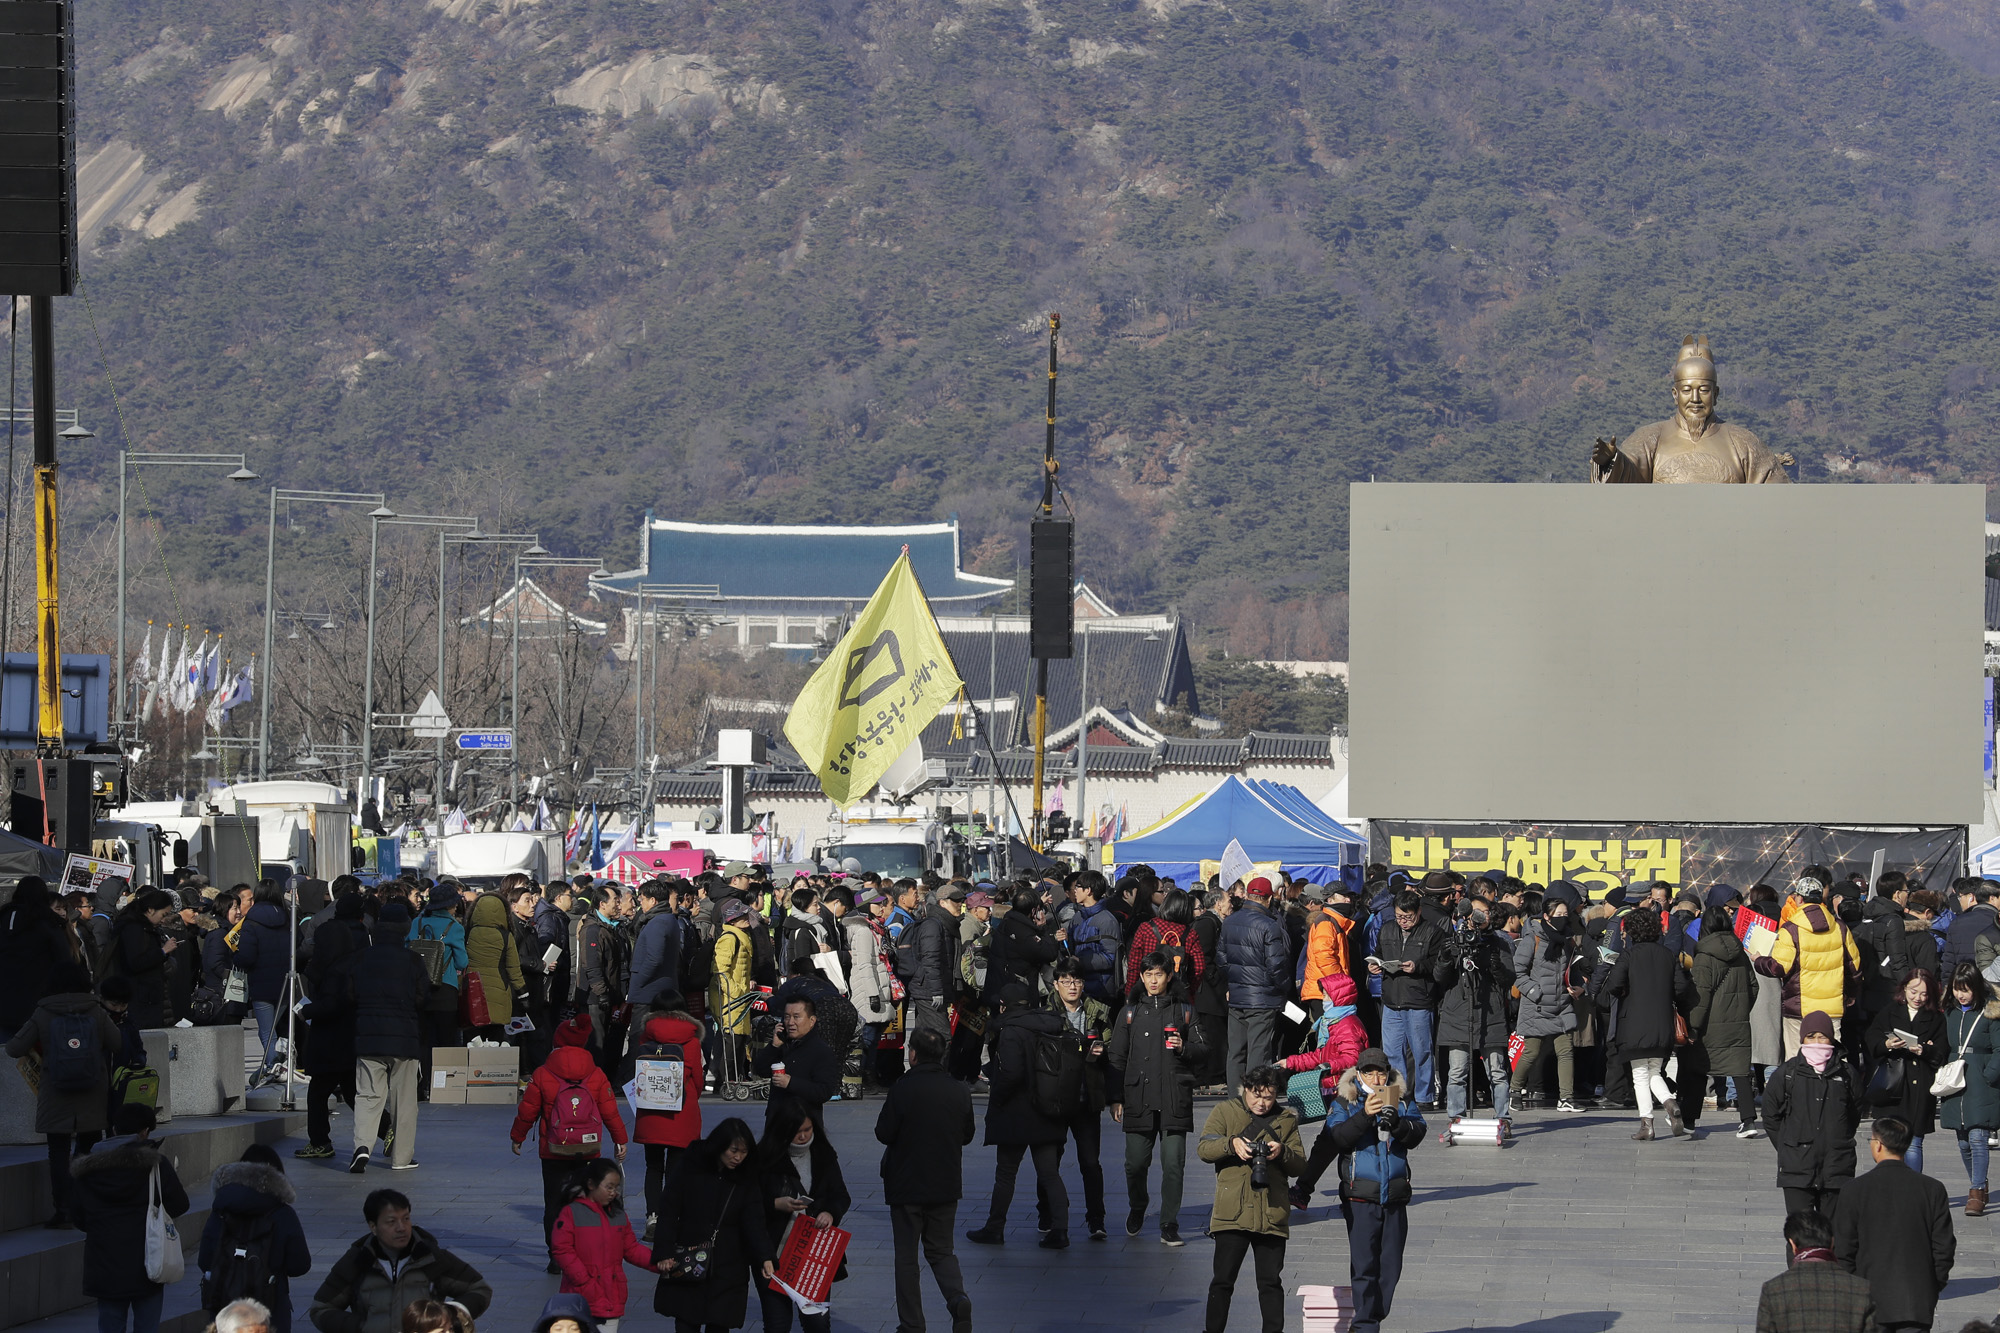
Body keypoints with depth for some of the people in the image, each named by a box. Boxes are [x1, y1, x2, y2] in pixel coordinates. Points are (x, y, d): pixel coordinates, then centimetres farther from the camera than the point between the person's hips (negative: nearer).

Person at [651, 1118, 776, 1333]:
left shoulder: (746, 1179, 1)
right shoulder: (690, 1168, -4)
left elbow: (754, 1221, -6)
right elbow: (668, 1211, -3)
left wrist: (765, 1258, -22)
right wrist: (664, 1254, -11)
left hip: (727, 1269, 1)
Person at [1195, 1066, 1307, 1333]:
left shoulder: (1286, 1119, 14)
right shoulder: (1225, 1111, 8)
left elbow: (1299, 1166, 10)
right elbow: (1203, 1149, -3)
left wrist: (1282, 1152, -11)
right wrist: (1231, 1144, -21)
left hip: (1272, 1215, 2)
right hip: (1232, 1215, -2)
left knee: (1271, 1281, 3)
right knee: (1223, 1280, -2)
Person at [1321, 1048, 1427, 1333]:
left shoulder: (1402, 1099, 10)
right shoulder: (1343, 1102, 3)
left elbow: (1417, 1134, -3)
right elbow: (1337, 1138, -12)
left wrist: (1398, 1124, -24)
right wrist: (1365, 1115, -24)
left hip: (1395, 1196, 3)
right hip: (1360, 1196, -3)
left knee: (1391, 1266, 6)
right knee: (1364, 1264, -6)